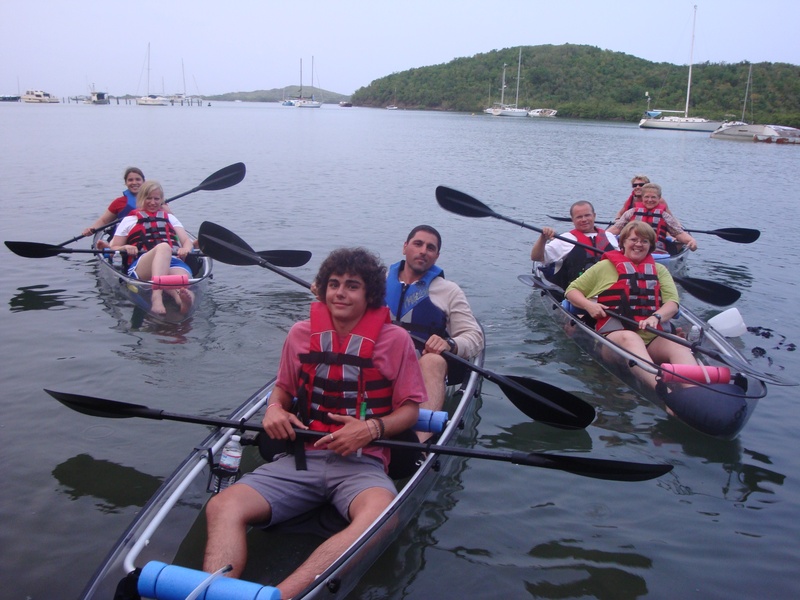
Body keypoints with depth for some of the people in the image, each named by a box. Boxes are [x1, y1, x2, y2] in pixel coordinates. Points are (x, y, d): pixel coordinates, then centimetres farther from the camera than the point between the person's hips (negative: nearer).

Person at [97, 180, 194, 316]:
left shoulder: (170, 218, 34)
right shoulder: (129, 220, 28)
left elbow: (187, 241, 22)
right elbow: (114, 249, 23)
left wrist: (185, 249, -3)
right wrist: (125, 248, -2)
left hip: (173, 260, 2)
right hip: (139, 266, -2)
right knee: (163, 247, -39)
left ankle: (181, 299, -76)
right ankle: (156, 296, -63)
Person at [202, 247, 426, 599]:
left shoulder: (395, 339, 2)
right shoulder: (301, 334, 10)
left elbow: (410, 409, 5)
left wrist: (372, 428, -14)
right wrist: (274, 408, 1)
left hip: (362, 462, -3)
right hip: (302, 458, 3)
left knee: (379, 517, -39)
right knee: (223, 507, -24)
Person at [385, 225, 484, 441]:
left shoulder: (449, 291, 16)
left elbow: (474, 337, 8)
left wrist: (450, 344, -16)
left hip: (423, 367, -1)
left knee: (433, 361, -36)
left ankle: (419, 443, -55)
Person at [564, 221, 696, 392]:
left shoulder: (659, 270, 24)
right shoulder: (605, 267, 17)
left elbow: (673, 303, 10)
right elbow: (572, 290, 18)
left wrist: (655, 317, -14)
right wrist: (588, 305, -5)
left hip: (653, 338, 3)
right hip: (614, 336, -3)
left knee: (678, 344, -30)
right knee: (630, 337, -38)